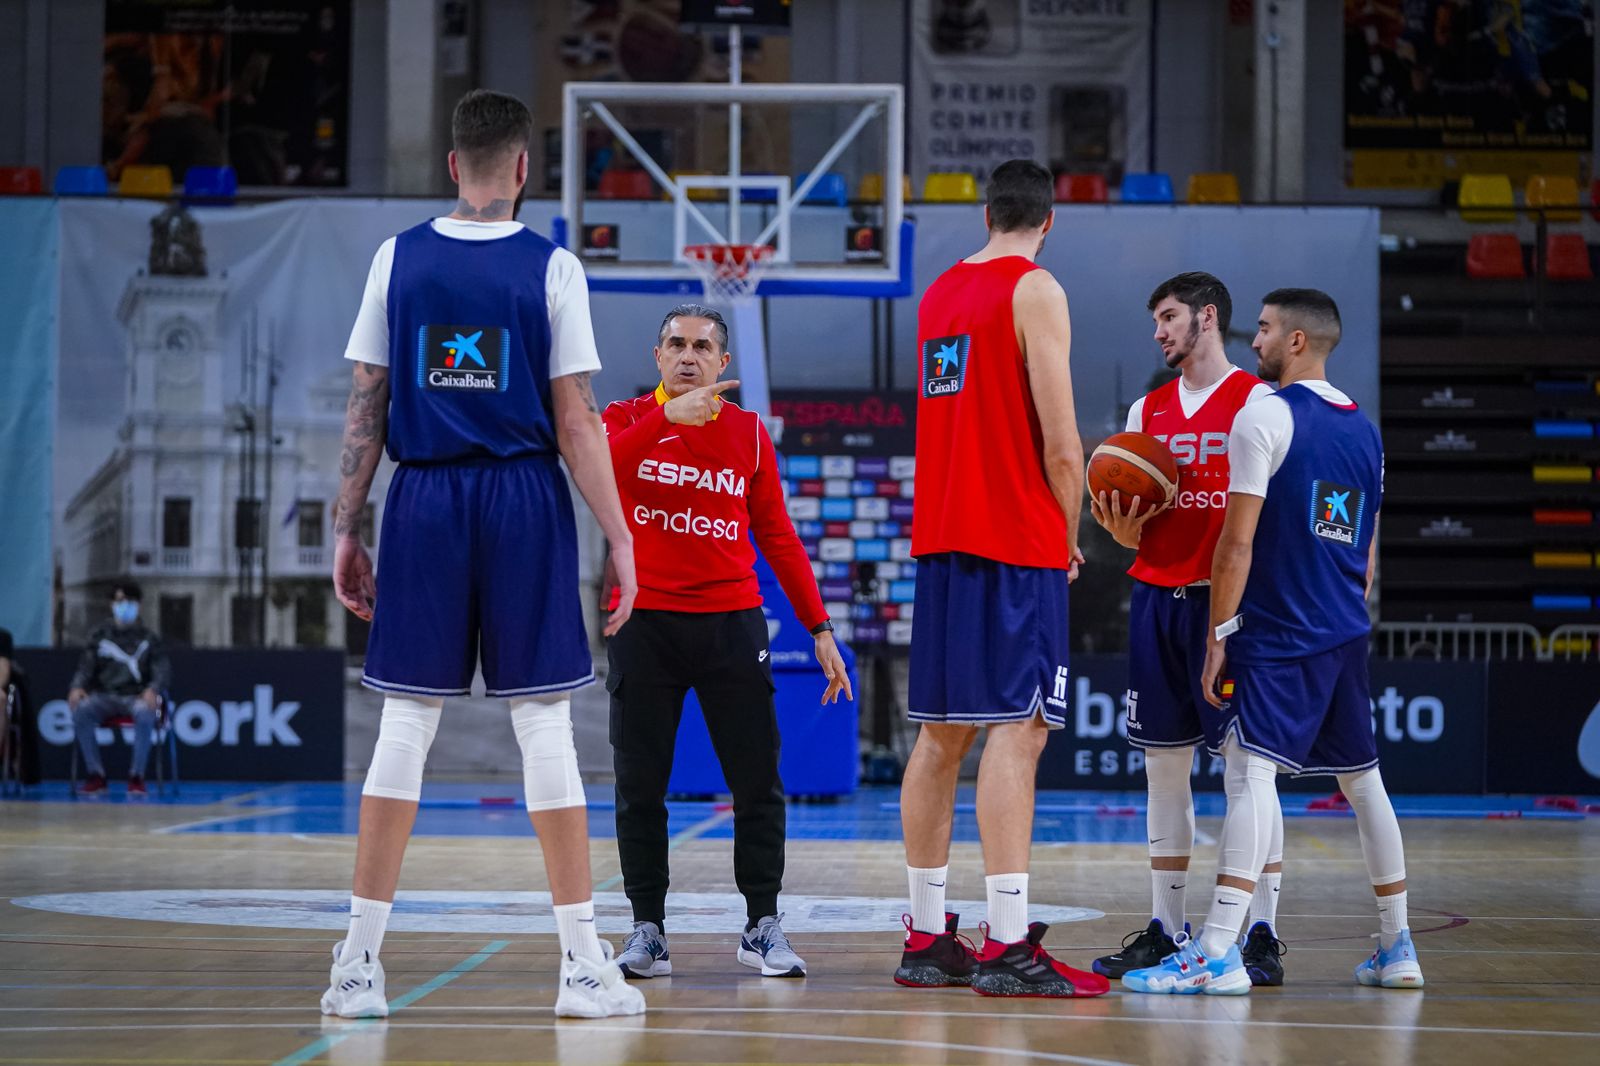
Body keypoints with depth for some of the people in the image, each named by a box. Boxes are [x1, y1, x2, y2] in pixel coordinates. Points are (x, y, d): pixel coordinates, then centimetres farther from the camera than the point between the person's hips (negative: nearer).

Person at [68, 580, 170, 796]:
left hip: (136, 696, -1)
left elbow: (163, 669, 2)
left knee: (145, 713, -39)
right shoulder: (100, 635, 16)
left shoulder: (148, 638, 13)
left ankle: (136, 777, -28)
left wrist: (153, 690, -22)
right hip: (104, 695, 1)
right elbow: (86, 665, 8)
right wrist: (77, 686, -16)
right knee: (80, 711, -33)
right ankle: (95, 776, -24)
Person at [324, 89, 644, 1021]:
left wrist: (347, 528, 8)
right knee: (544, 725, 1)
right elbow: (576, 421, -5)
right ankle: (584, 962, 3)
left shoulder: (398, 260, 3)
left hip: (424, 498, 2)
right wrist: (620, 536, 0)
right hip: (524, 499, -2)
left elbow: (366, 407, 3)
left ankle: (360, 961, 5)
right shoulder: (551, 268, -3)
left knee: (406, 722, 6)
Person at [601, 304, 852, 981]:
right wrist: (669, 417, -31)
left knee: (757, 781, -1)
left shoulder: (749, 433, 8)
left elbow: (778, 537, 11)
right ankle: (648, 930, 8)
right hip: (645, 620, -1)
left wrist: (819, 628, 6)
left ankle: (762, 926, 8)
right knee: (639, 786, 0)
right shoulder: (629, 419, 3)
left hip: (732, 620, 1)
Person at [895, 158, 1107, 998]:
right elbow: (1059, 438, -13)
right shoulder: (1034, 290, -7)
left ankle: (927, 938, 12)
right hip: (1017, 541, -7)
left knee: (941, 732, 9)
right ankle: (1007, 945, -15)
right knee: (1017, 730, -10)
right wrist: (1068, 537, 1)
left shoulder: (937, 293, 16)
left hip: (939, 538, 7)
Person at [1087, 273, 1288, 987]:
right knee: (1164, 769, 7)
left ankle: (1262, 935, -3)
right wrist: (1119, 525, -6)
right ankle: (1163, 930, 12)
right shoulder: (1147, 411, 16)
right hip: (1156, 599, 6)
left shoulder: (1258, 402, -2)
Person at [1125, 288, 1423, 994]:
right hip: (1348, 635, 8)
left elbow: (1237, 543, -13)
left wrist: (1218, 636, -9)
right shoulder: (1365, 429, 15)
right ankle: (1396, 948, 21)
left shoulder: (1265, 416, -9)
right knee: (1361, 779, 15)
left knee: (1251, 772, -15)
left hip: (1276, 637, -8)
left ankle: (1217, 954, -25)